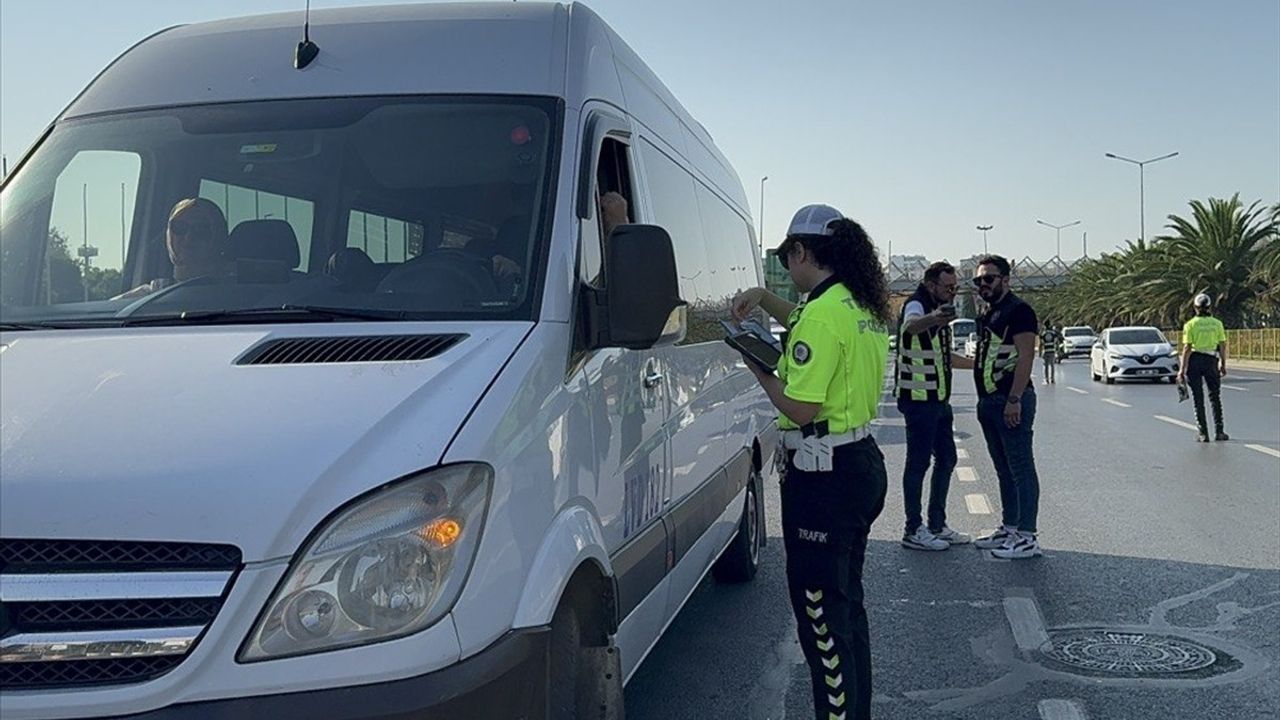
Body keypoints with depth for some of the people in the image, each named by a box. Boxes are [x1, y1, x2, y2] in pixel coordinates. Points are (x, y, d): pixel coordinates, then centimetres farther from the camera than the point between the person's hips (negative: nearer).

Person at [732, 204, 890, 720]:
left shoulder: (822, 315, -19)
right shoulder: (863, 307, 10)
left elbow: (801, 409, -22)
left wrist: (760, 370, -6)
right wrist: (763, 299, 19)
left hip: (823, 476, -10)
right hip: (863, 464, 10)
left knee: (818, 608, -1)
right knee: (846, 599, 21)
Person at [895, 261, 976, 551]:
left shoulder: (938, 310, 18)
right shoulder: (917, 306, -13)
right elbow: (911, 325, -41)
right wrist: (933, 318, -63)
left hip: (939, 399, 10)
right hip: (919, 398, -10)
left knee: (946, 458, 13)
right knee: (919, 461, -5)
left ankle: (937, 525, 23)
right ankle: (913, 530, 3)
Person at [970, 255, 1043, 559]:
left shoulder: (1018, 310, -10)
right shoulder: (988, 315, 18)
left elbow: (1025, 357, -17)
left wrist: (1014, 400, -22)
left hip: (1011, 401, -10)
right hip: (990, 401, 10)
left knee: (1021, 469, -6)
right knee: (1004, 470, 15)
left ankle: (1028, 537, -3)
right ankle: (1010, 528, 23)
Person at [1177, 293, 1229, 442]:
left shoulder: (1190, 324, -4)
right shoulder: (1217, 323, 2)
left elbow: (1187, 348, -9)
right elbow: (1223, 345, 1)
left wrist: (1182, 369, -8)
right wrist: (1223, 364, 12)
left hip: (1195, 360, -1)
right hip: (1211, 361, 2)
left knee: (1198, 399, 5)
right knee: (1215, 398, 12)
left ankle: (1203, 434, 5)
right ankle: (1219, 431, 9)